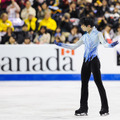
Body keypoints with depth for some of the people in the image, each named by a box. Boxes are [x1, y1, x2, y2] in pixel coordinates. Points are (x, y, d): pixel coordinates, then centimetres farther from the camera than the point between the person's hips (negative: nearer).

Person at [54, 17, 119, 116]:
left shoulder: (97, 34, 0)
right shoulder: (85, 36, 16)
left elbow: (104, 43, -14)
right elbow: (74, 46, 21)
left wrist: (110, 45, -36)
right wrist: (60, 44, 19)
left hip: (94, 60, -7)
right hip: (86, 61, 7)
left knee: (98, 83, -7)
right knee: (84, 84, 5)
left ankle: (105, 108, -4)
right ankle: (83, 108, 11)